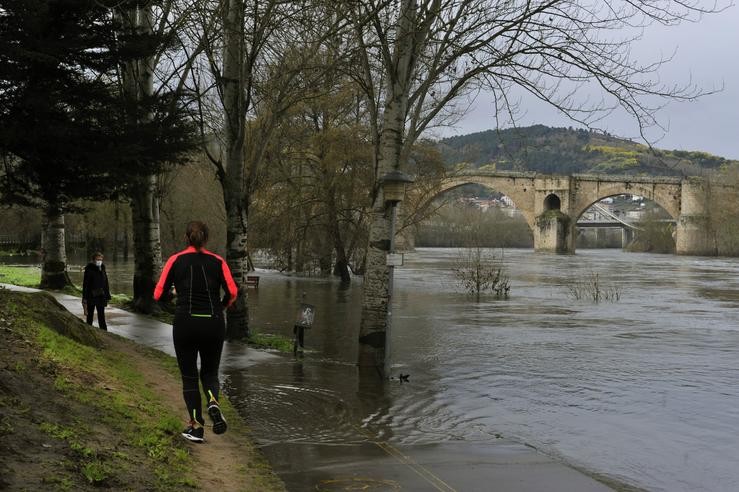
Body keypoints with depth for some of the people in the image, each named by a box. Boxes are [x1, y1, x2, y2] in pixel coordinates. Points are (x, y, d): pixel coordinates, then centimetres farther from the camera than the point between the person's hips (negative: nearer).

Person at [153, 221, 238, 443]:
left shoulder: (175, 260, 1)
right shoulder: (218, 261, 3)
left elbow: (159, 295, -1)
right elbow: (232, 292, -8)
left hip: (185, 323, -1)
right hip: (213, 324, 1)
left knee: (189, 376, 12)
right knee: (210, 372, 18)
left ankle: (196, 427, 8)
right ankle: (213, 402, -12)